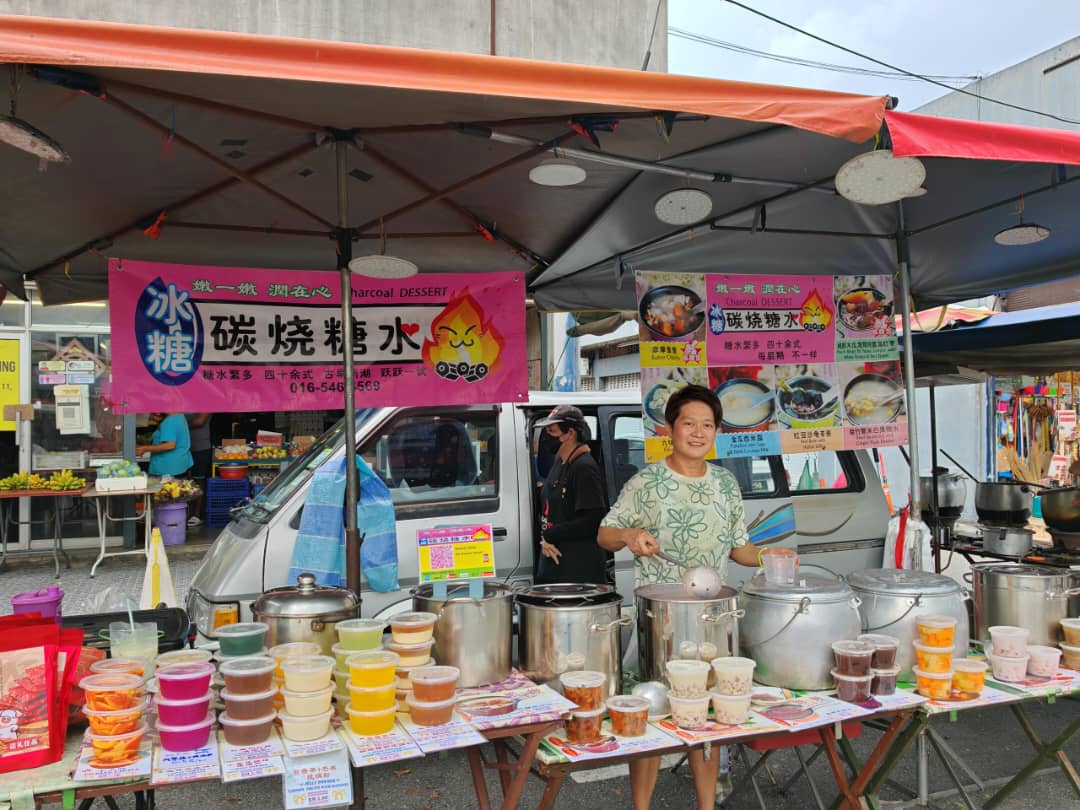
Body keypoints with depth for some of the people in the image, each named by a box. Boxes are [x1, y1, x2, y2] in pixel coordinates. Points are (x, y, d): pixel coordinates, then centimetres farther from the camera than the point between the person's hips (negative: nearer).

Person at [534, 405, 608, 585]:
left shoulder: (584, 468, -14)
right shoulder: (558, 462, 12)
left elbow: (592, 521, -19)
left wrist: (550, 536, -11)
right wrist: (545, 540, 1)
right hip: (555, 559, 8)